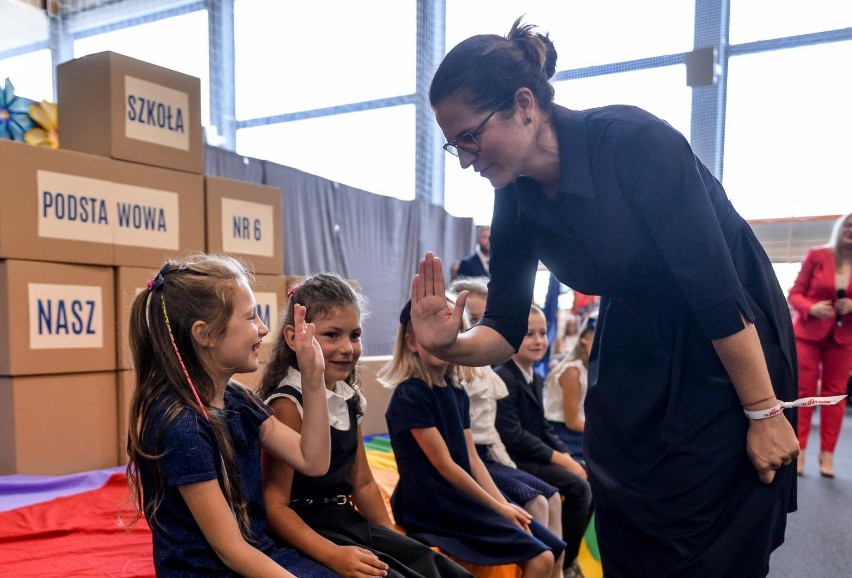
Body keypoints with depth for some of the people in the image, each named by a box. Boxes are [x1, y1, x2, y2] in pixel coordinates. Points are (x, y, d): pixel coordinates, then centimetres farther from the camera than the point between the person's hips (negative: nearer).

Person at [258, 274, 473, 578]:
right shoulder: (288, 404, -17)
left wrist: (394, 540, 10)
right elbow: (275, 504, -20)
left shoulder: (348, 399, 5)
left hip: (350, 522, 8)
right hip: (309, 531, -7)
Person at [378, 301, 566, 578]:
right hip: (432, 502, -8)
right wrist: (497, 507, -11)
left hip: (463, 496, 8)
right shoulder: (410, 395, -15)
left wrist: (503, 504, -2)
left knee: (554, 548, 5)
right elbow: (444, 465, -15)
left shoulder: (457, 393, 10)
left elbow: (471, 458, 8)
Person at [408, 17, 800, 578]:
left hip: (736, 348, -5)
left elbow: (716, 284, -24)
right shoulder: (516, 201, -8)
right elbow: (507, 331, -6)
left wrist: (764, 412, -19)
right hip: (635, 357, 6)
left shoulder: (633, 140, -26)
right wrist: (450, 346, -27)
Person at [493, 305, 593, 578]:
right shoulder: (503, 379, -18)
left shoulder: (536, 380, 12)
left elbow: (544, 427, 14)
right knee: (578, 486, -18)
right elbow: (514, 437, -22)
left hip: (536, 456, 9)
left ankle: (566, 555, 11)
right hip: (516, 461, -9)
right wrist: (559, 459, -18)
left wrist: (567, 456, -3)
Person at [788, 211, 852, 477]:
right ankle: (799, 451, 6)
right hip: (808, 332, -2)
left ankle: (827, 453, 12)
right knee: (804, 390, -1)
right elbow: (795, 294, -3)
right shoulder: (816, 256, -4)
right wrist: (812, 308, -22)